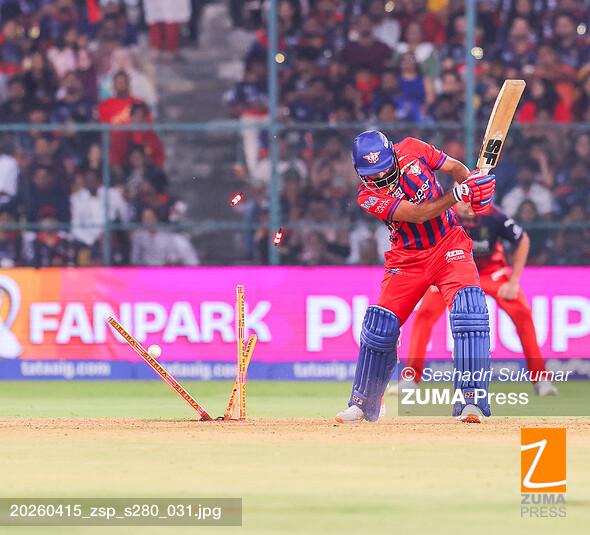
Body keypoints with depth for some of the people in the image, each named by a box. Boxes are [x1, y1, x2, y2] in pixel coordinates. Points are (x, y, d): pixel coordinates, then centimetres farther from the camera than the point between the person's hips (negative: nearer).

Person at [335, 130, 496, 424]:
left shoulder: (411, 149, -7)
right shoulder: (368, 196, -15)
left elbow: (454, 167, 3)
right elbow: (418, 214, -25)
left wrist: (474, 181, -19)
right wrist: (459, 194, -35)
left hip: (449, 245, 0)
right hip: (407, 260, 0)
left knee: (469, 308, -23)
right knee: (380, 326, -4)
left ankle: (470, 400, -25)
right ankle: (363, 404, 19)